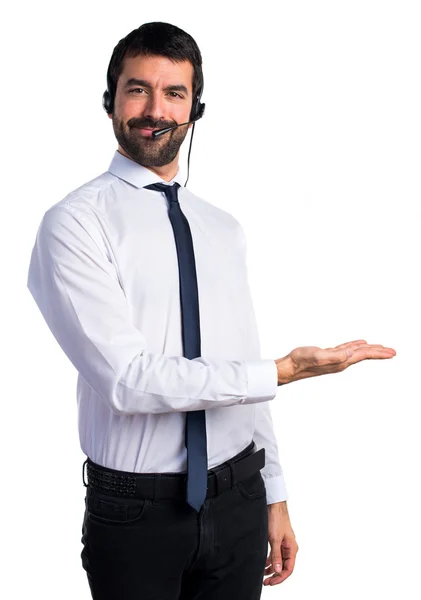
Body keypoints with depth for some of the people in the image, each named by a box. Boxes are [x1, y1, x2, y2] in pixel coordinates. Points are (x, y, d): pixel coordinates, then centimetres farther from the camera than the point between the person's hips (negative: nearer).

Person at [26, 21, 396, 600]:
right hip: (135, 510, -4)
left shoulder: (225, 229, 7)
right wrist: (285, 371, -19)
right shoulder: (75, 222, -12)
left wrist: (274, 497, 12)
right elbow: (127, 379, -21)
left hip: (239, 503, 4)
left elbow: (244, 365, 10)